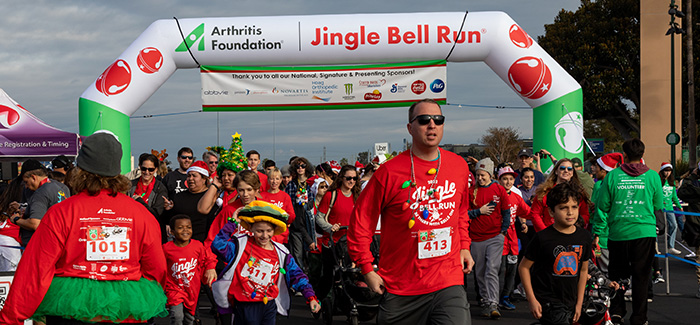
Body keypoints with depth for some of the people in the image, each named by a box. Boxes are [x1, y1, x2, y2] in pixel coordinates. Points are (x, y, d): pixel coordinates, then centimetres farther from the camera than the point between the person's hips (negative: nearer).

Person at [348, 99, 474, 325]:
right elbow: (361, 220, -2)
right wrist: (367, 270, -4)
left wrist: (464, 245, 12)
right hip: (400, 287, -2)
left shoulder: (459, 166, 7)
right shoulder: (390, 172, -7)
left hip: (449, 282, 2)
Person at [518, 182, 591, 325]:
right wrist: (532, 300, -8)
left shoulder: (584, 237, 3)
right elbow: (524, 267, -3)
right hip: (547, 301, -5)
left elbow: (583, 270, 14)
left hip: (570, 303, 5)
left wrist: (579, 303, 13)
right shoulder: (543, 238, -11)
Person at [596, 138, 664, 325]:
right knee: (641, 275, 6)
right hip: (645, 232, 0)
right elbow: (659, 205, 6)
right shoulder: (652, 176, -3)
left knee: (617, 274, 15)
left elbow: (603, 206, -2)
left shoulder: (612, 176, -4)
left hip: (618, 231, 0)